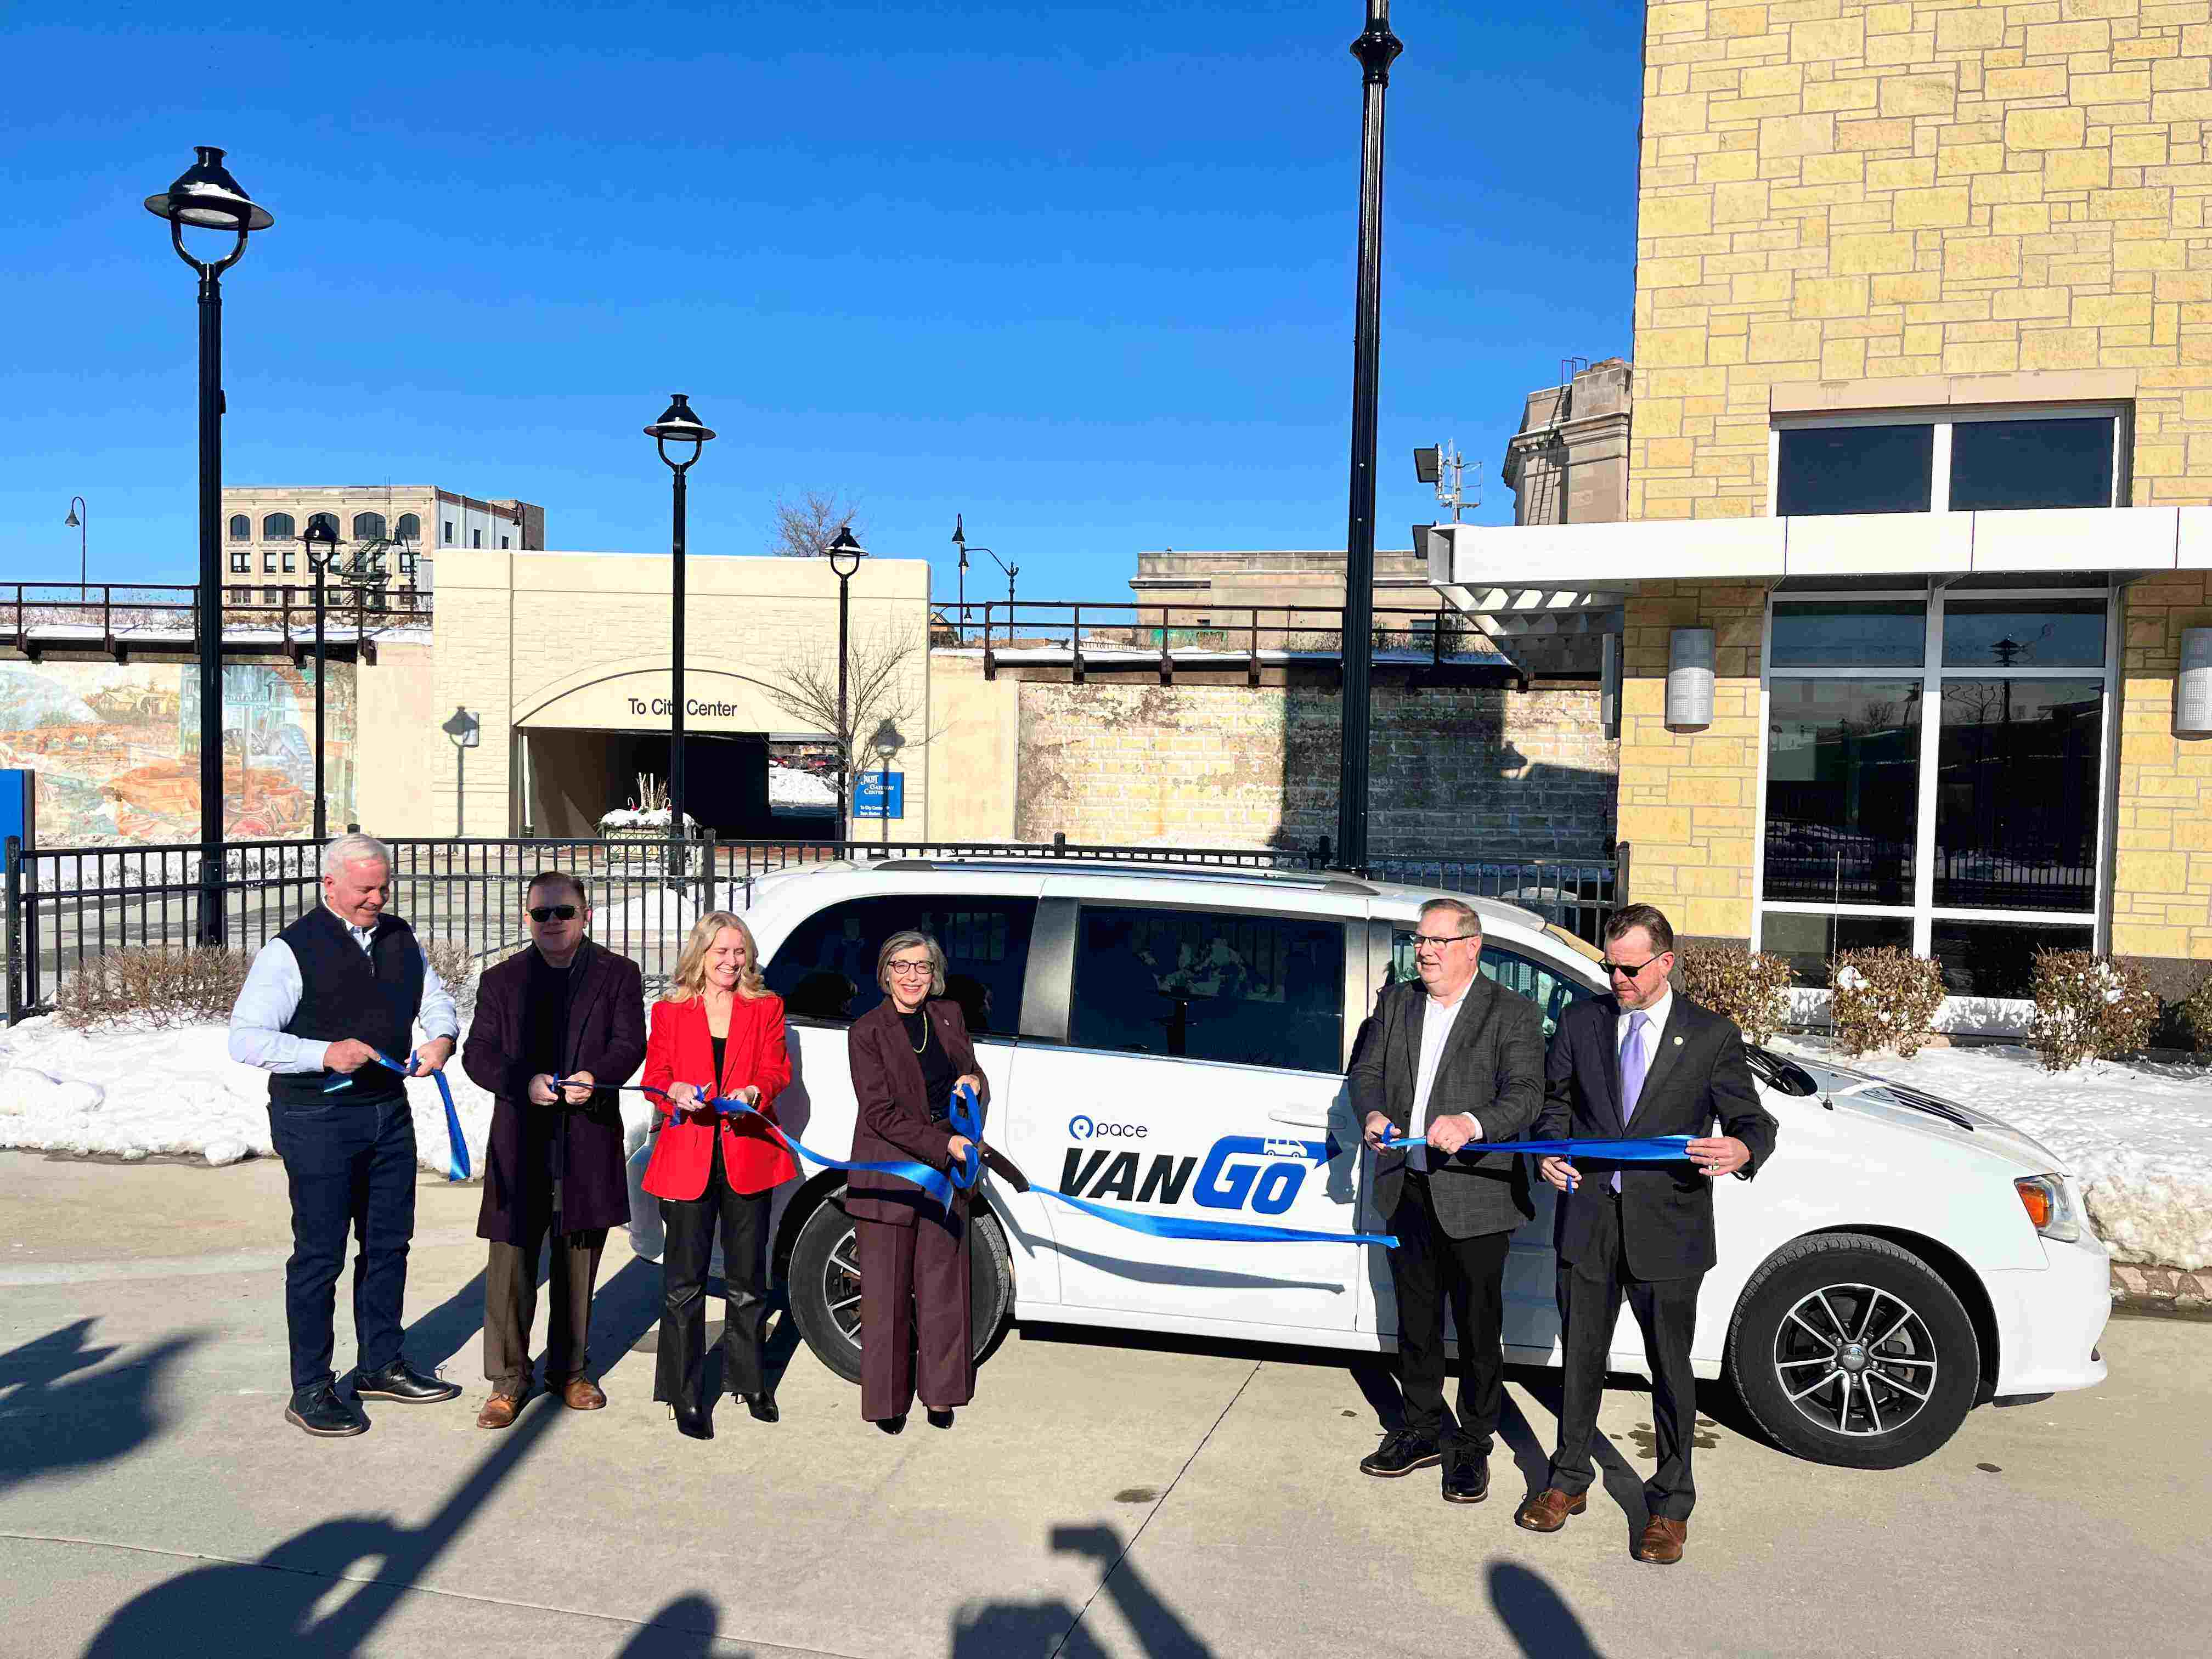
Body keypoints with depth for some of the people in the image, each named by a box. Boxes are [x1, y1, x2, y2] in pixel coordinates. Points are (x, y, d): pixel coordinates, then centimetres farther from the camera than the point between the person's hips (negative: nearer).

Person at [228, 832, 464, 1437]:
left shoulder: (400, 939, 7)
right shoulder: (291, 950, -12)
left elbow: (435, 997, 18)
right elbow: (245, 1039, -15)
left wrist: (441, 1036, -5)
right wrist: (325, 1054, -28)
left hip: (389, 1112, 7)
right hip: (318, 1120, -6)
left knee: (388, 1243, 15)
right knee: (320, 1253, 1)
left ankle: (381, 1365, 31)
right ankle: (310, 1390, 14)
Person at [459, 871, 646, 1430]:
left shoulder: (617, 974, 7)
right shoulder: (501, 980, 9)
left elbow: (629, 1043, -2)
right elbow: (478, 1053, 1)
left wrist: (595, 1077, -22)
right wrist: (525, 1081, -17)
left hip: (590, 1142, 0)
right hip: (519, 1144, 0)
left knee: (579, 1263, 11)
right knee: (511, 1263, -1)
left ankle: (570, 1370, 26)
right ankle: (508, 1380, 11)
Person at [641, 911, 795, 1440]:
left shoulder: (766, 1008, 10)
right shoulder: (670, 1012, 9)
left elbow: (776, 1069, 1)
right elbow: (654, 1078, 5)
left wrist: (753, 1092, -21)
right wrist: (675, 1093, -18)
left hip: (748, 1153, 1)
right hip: (687, 1157, -1)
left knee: (747, 1278, 10)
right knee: (685, 1281, 0)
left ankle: (747, 1378, 26)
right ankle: (686, 1396, 9)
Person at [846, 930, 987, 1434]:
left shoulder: (949, 1015, 6)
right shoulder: (867, 1031, -9)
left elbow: (970, 1076, 19)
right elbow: (881, 1113, -14)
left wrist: (975, 1084, -6)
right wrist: (945, 1143, -20)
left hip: (945, 1172, 4)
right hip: (888, 1175, -4)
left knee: (942, 1284, 10)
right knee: (888, 1289, 4)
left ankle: (940, 1393, 22)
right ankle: (888, 1400, 17)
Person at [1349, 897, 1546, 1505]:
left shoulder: (1513, 1013, -7)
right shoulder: (1395, 1003, 9)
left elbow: (1525, 1094, -17)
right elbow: (1365, 1073, 7)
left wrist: (1472, 1123, -36)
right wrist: (1373, 1115, -15)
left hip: (1474, 1197, -5)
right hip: (1406, 1190, 5)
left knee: (1479, 1327, 7)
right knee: (1416, 1320, 17)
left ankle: (1473, 1444, 24)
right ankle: (1423, 1429, 34)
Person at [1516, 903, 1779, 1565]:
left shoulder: (1712, 1034, -2)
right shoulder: (1581, 1021, 5)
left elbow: (1752, 1121, -3)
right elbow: (1555, 1099, 14)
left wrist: (1741, 1150, -26)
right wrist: (1551, 1150, -7)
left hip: (1666, 1227, -2)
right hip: (1588, 1218, 3)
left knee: (1671, 1368, 9)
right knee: (1581, 1356, 15)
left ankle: (1670, 1505, 25)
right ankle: (1569, 1481, 32)